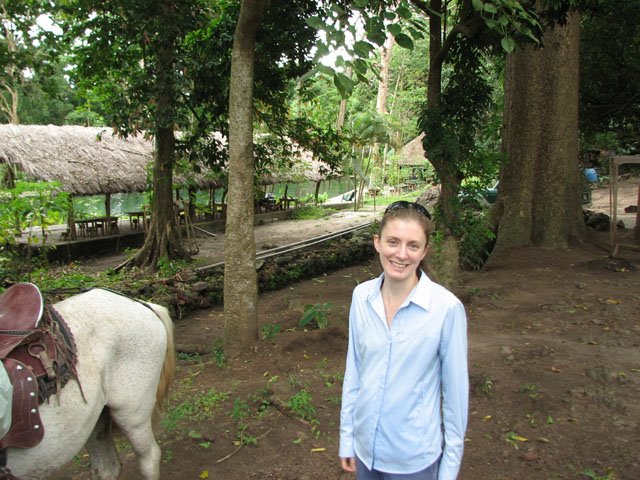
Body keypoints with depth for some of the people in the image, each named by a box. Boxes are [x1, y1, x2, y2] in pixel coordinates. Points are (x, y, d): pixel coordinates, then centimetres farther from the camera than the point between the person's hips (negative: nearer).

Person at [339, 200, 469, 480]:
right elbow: (353, 370, 2)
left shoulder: (447, 307, -20)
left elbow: (455, 391, -11)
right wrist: (346, 436, 6)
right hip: (364, 448, 4)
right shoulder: (362, 296, -8)